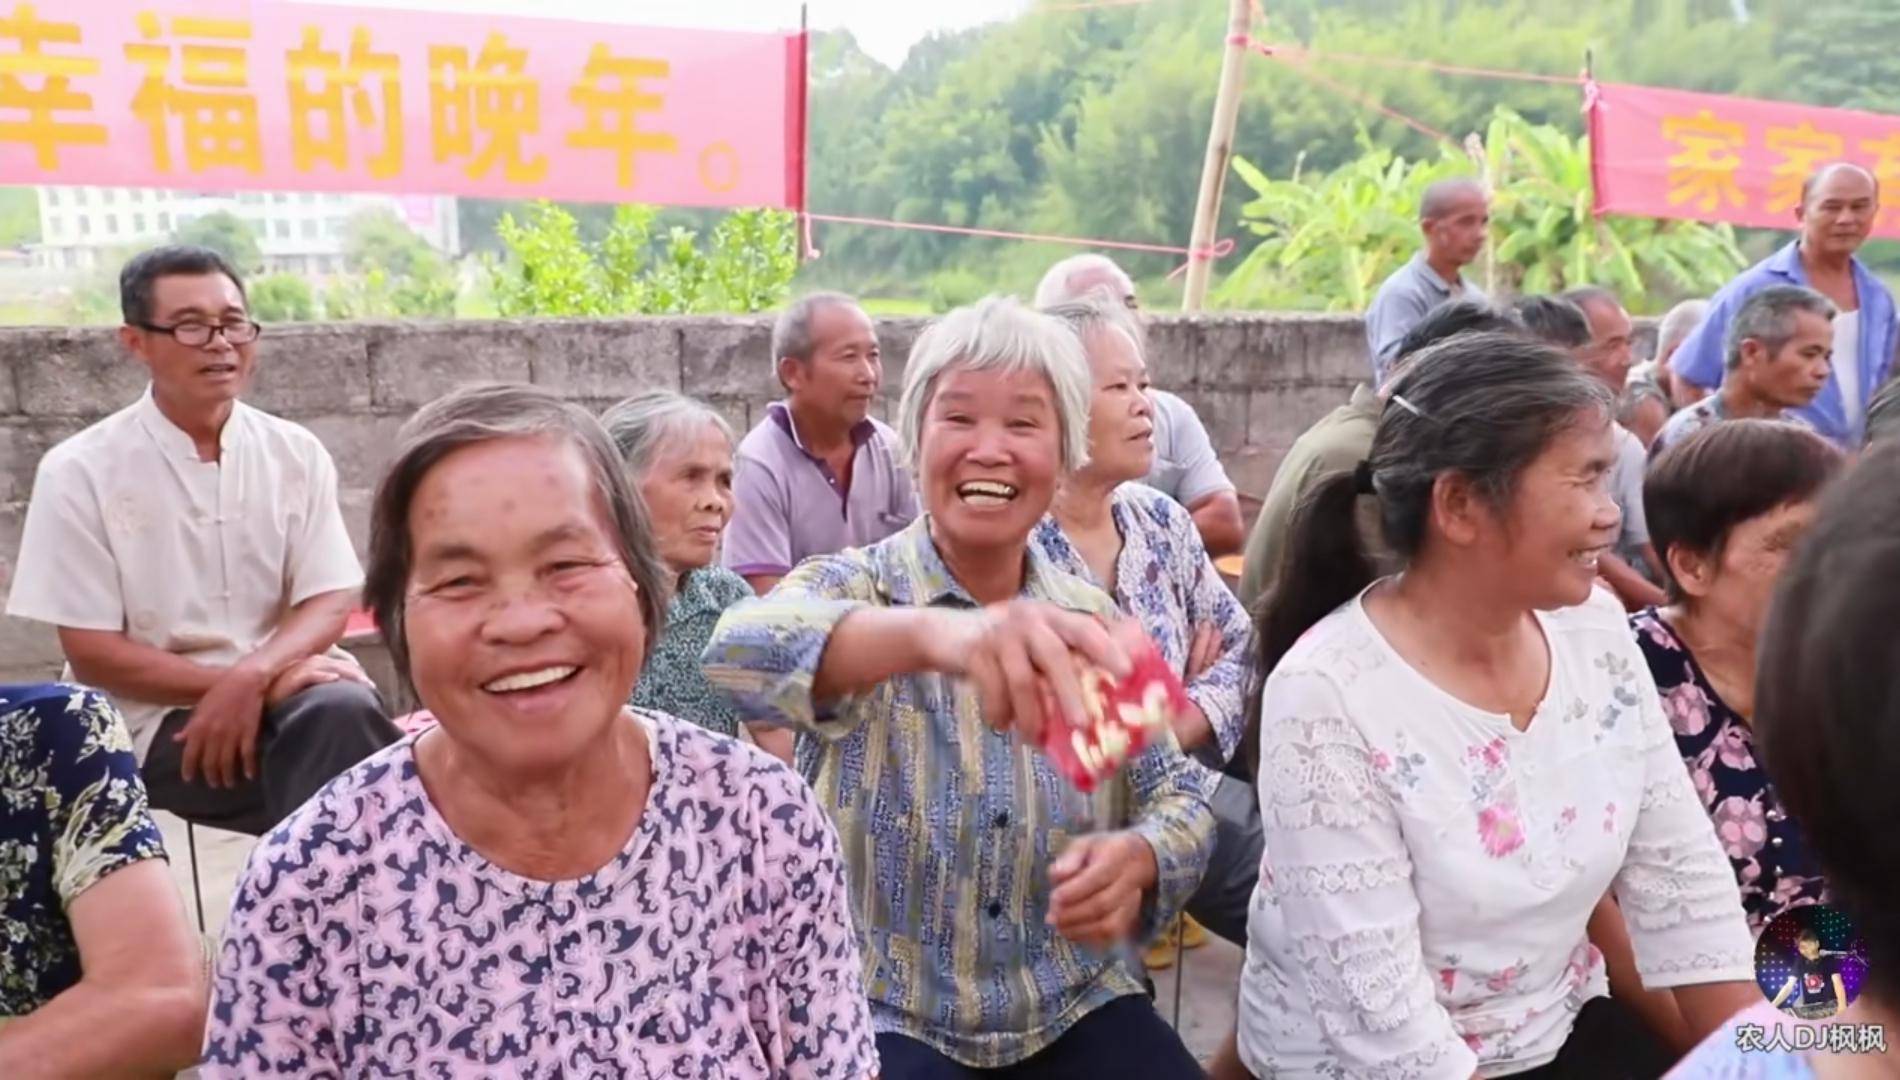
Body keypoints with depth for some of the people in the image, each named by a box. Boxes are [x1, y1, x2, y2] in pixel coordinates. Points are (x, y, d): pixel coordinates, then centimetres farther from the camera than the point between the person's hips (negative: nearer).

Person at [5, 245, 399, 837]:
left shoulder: (297, 454, 5)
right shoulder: (80, 472, -3)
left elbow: (328, 604, 2)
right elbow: (92, 655, -5)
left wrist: (253, 676, -20)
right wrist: (273, 680, -15)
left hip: (277, 690, 3)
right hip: (158, 723, -3)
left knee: (342, 710, -31)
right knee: (339, 726, -30)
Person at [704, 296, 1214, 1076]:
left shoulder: (1090, 620, 0)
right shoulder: (856, 587, -11)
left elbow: (1179, 798, 3)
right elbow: (738, 653, -33)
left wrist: (1136, 857, -21)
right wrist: (925, 632, -53)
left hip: (1074, 1009, 4)